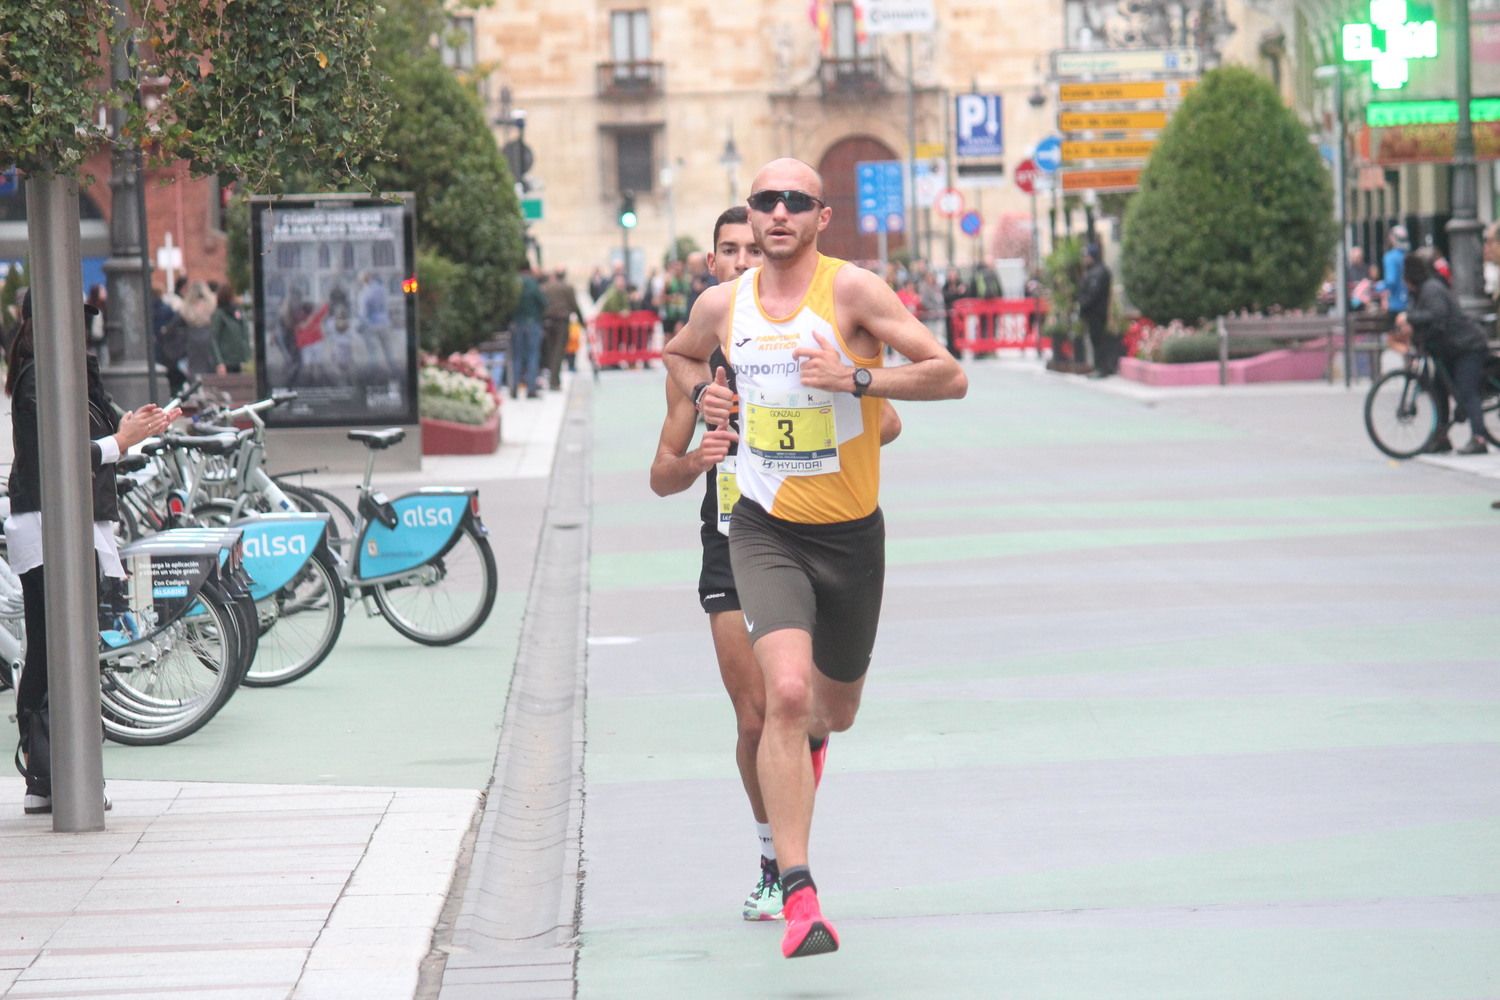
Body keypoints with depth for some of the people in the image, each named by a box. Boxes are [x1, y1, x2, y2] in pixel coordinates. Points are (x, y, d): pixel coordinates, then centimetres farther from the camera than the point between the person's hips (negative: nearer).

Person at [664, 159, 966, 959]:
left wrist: (856, 378, -26)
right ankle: (798, 894, -22)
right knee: (786, 692, -23)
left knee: (834, 708, 18)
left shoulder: (852, 291, -11)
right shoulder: (721, 305, 0)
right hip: (764, 532, 0)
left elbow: (948, 377, -15)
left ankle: (807, 736, 60)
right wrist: (701, 392, 3)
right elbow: (677, 354, 24)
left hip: (851, 534, 0)